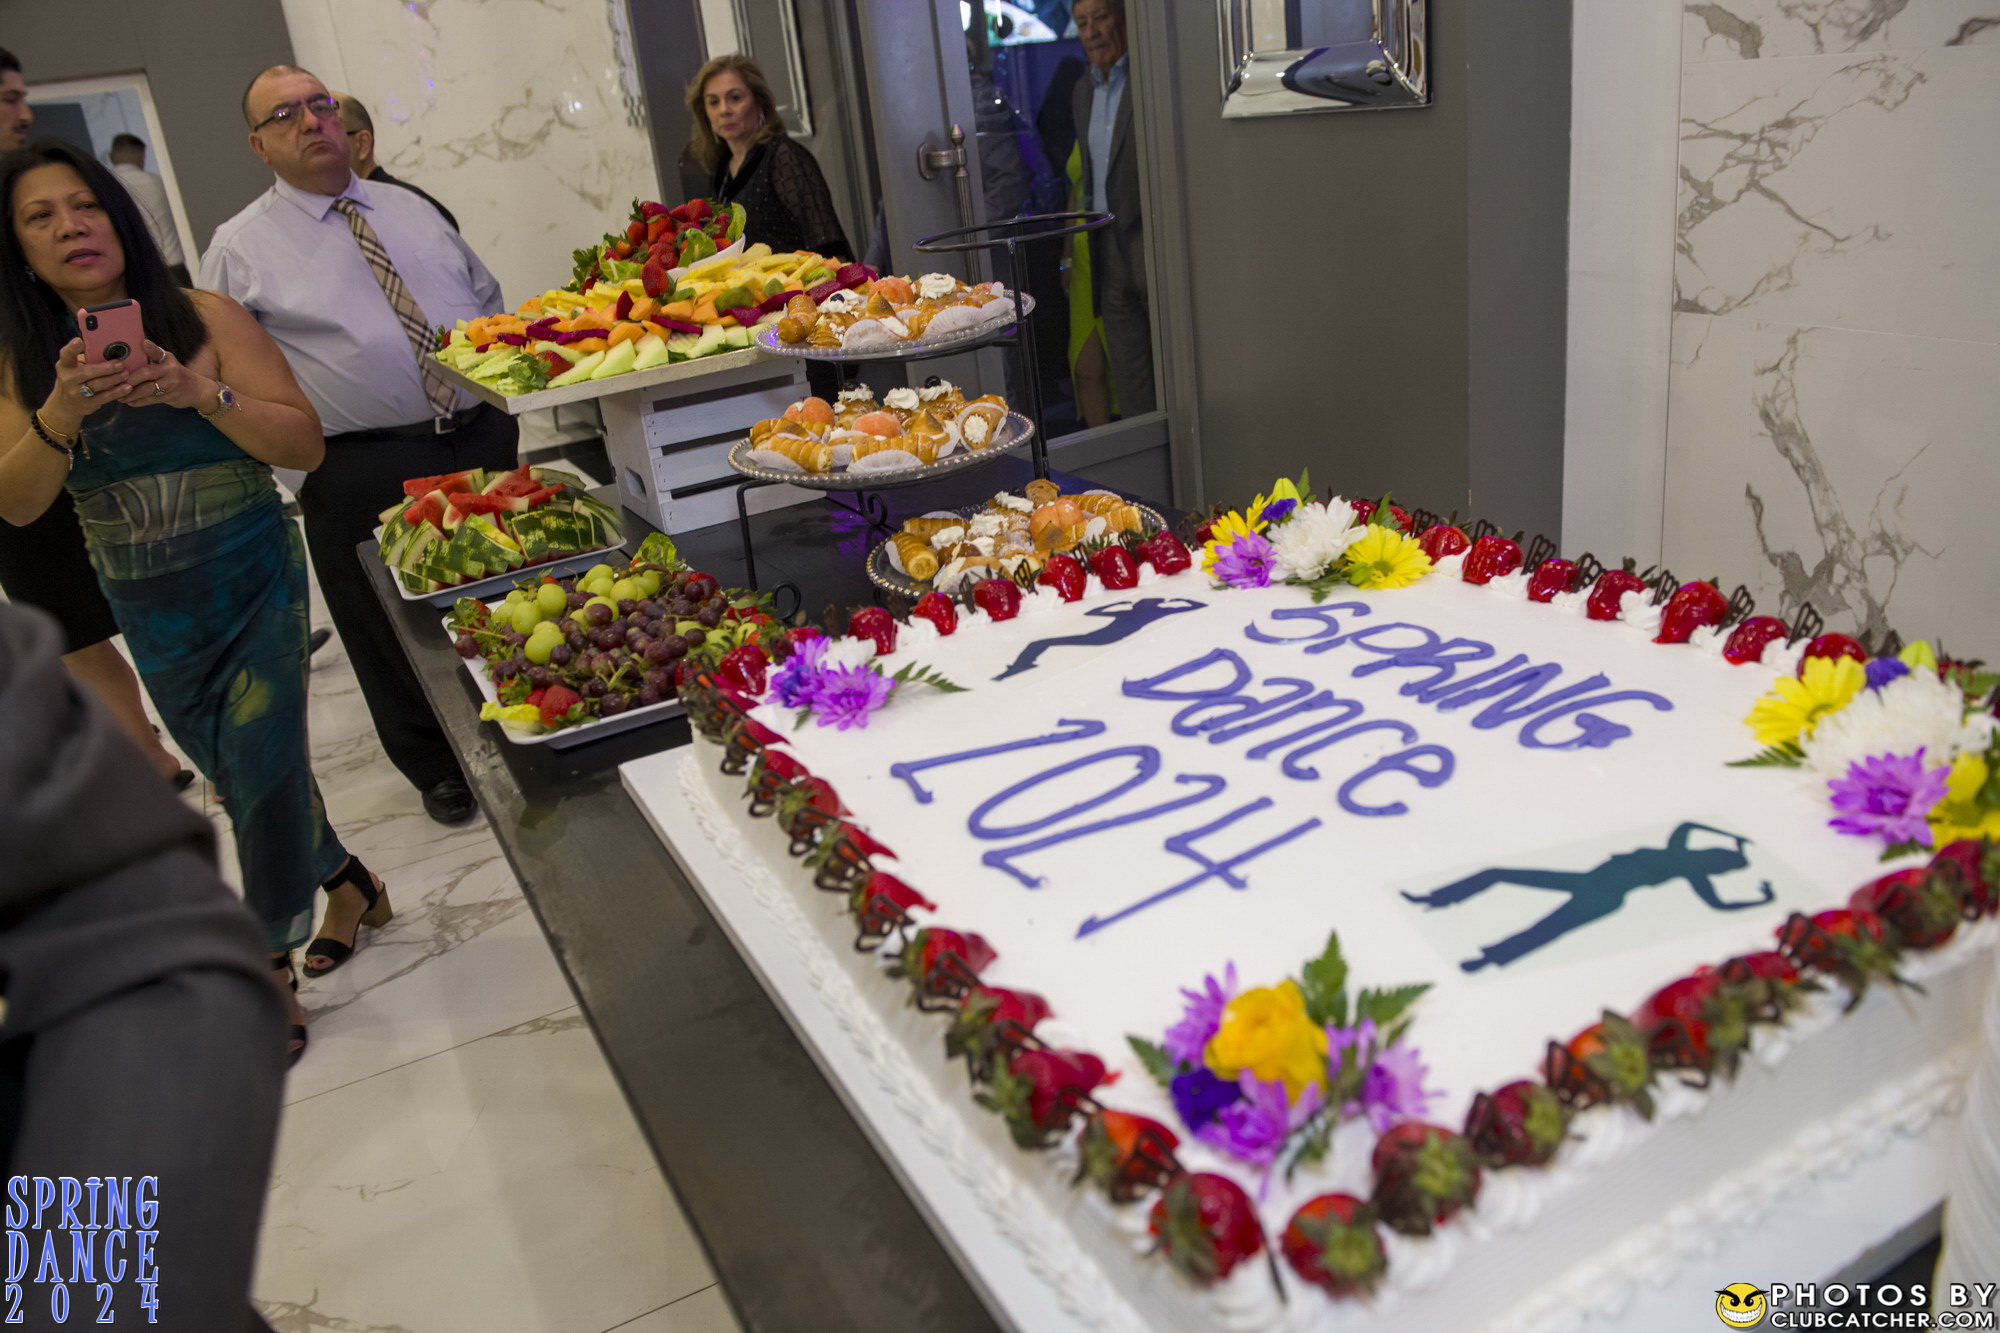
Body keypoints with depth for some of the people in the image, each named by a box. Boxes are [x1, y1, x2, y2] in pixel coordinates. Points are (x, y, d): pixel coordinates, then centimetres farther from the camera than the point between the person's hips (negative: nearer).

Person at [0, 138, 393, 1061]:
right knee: (237, 775, 15)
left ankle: (272, 965, 16)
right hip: (148, 612, 4)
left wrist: (202, 394, -27)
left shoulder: (203, 320, -8)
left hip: (252, 585, -4)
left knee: (263, 766, -3)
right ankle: (345, 885, 38)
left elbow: (306, 445, -12)